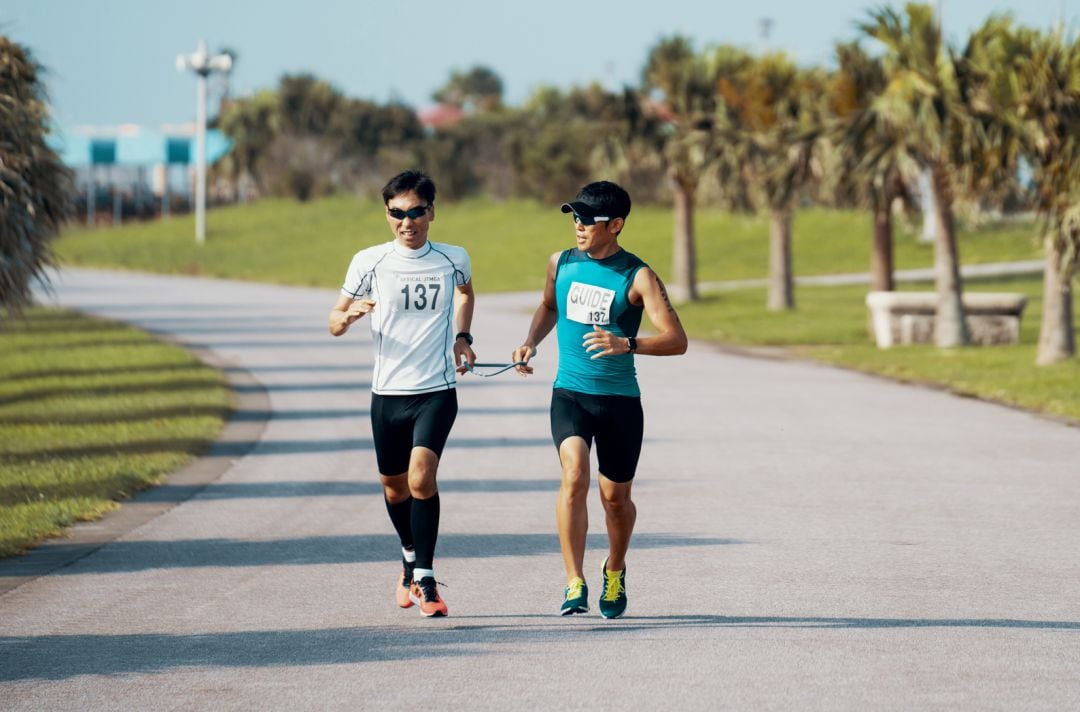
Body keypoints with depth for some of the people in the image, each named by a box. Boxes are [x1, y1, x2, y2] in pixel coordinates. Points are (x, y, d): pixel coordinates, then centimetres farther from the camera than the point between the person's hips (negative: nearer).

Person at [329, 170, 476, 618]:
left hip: (437, 391, -2)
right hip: (387, 392, 2)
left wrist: (462, 337, 14)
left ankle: (425, 579, -13)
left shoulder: (453, 260, 1)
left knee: (421, 477, -21)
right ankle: (411, 558, 42)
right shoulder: (369, 262, -2)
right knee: (394, 486, 14)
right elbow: (334, 324, 2)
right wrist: (348, 315, -20)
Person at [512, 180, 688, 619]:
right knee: (574, 476, -22)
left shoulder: (638, 278, -8)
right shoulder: (561, 264, 5)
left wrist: (625, 344, -30)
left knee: (615, 496, 9)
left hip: (620, 400, -1)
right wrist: (531, 343, 9)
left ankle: (615, 571, 39)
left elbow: (677, 341, -15)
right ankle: (574, 583, -21)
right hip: (569, 394, 2)